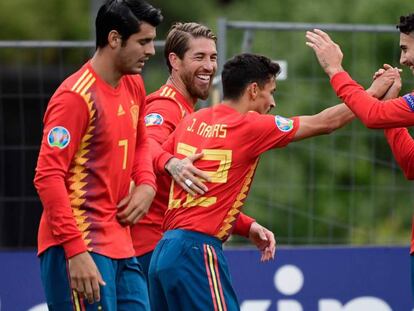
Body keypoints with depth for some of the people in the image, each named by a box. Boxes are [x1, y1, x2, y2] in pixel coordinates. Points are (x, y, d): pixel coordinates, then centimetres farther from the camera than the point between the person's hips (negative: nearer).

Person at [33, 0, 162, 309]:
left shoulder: (134, 86, 12)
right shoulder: (76, 96, -14)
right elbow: (48, 177, -17)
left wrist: (146, 185, 7)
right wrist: (76, 251, -23)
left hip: (121, 247, 9)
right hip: (79, 250, -9)